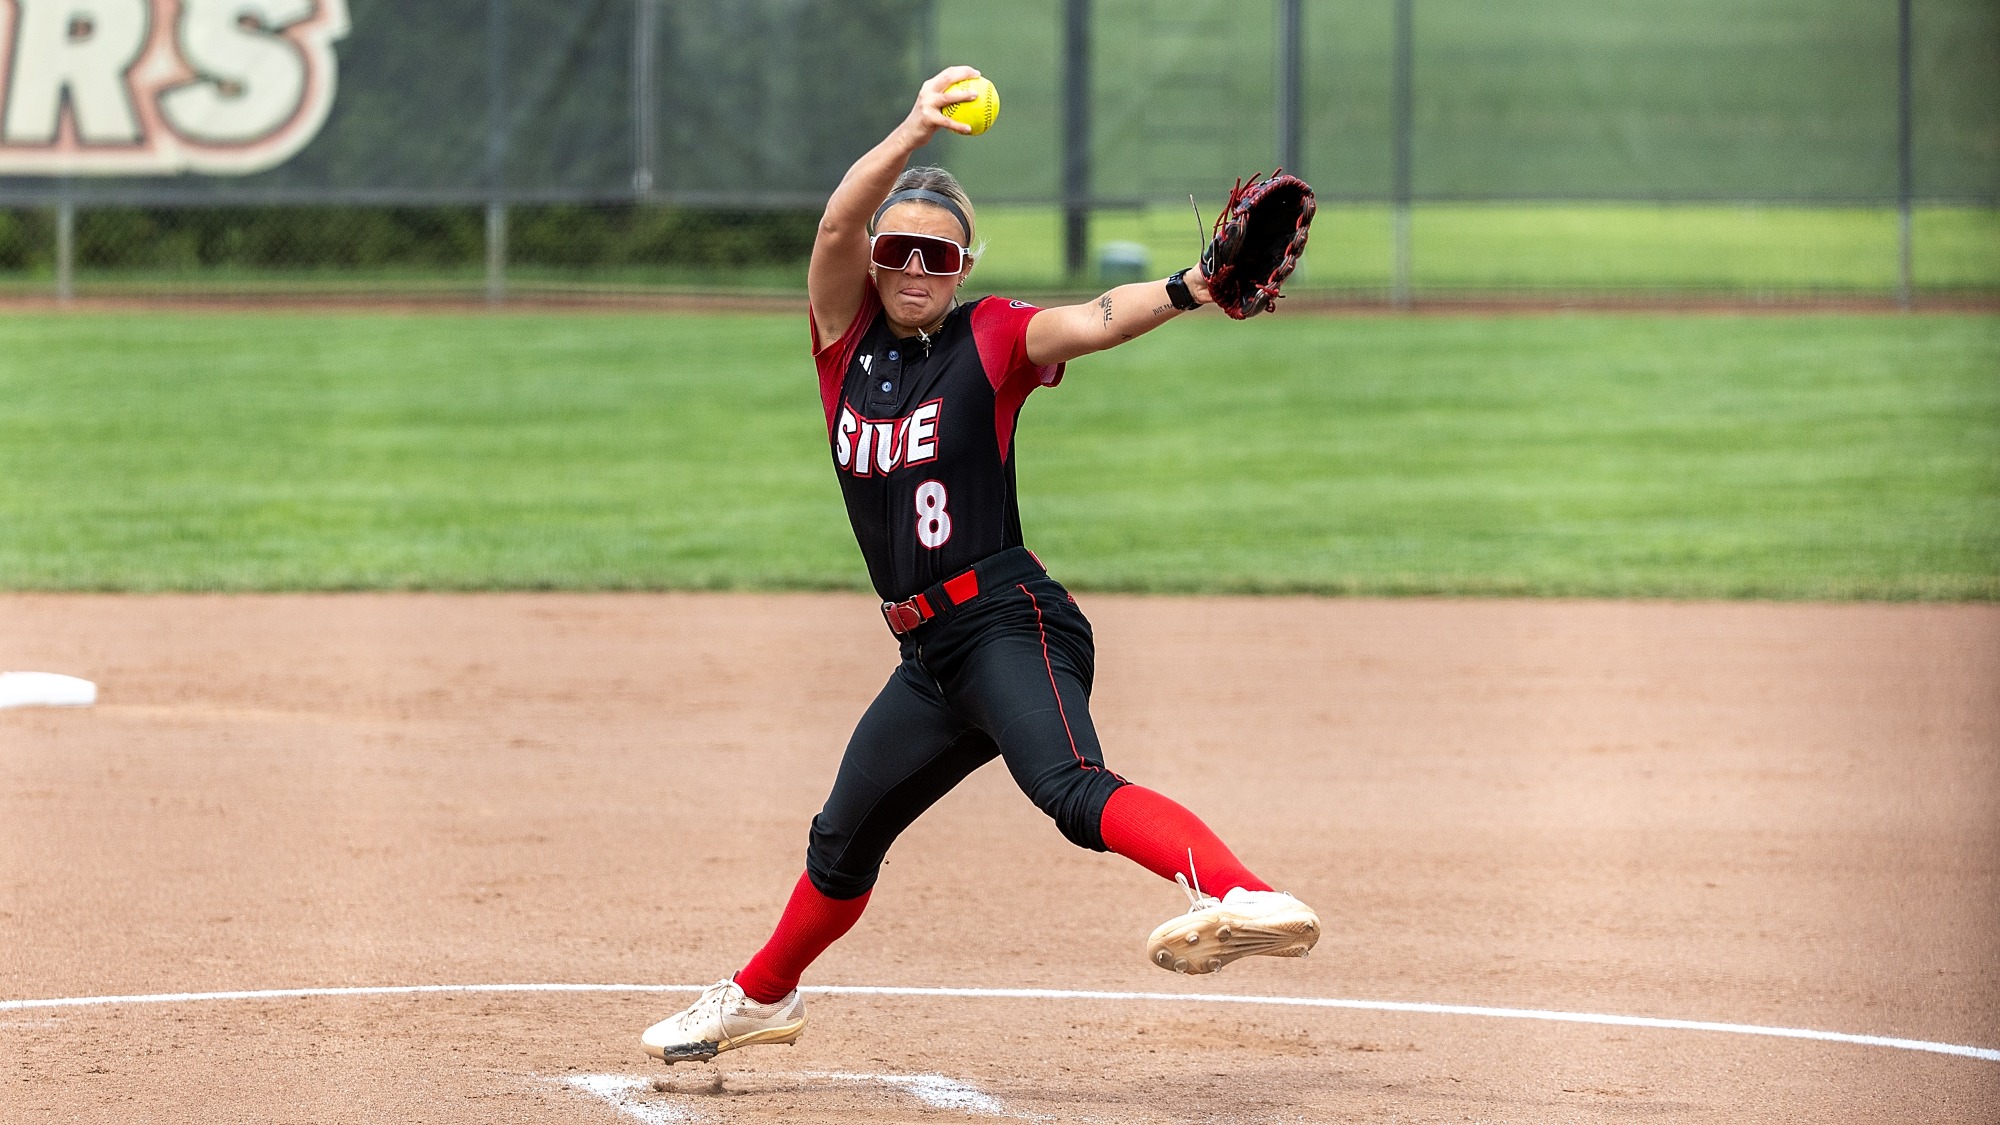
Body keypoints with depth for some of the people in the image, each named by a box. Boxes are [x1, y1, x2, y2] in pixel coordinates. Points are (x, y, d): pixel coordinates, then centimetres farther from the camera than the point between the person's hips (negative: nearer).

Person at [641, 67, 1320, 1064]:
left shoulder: (993, 339, -3)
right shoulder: (845, 331, 8)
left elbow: (1091, 321, -21)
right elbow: (837, 224, -9)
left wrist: (1188, 291, -40)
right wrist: (912, 137, -25)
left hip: (1010, 622, -7)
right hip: (930, 655, 7)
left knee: (1072, 790, -34)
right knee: (843, 842, 24)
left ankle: (1243, 897, -56)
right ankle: (761, 996, 48)